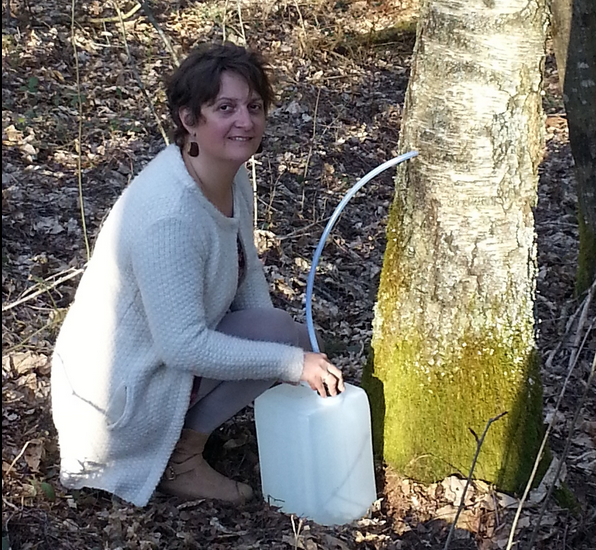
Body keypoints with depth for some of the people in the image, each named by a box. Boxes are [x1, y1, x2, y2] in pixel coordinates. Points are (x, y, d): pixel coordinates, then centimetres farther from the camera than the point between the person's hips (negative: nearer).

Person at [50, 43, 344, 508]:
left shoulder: (233, 177, -4)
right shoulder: (169, 214, -32)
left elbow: (248, 272, 9)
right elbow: (183, 345, -31)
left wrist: (291, 358, 0)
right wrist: (292, 361, -24)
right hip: (115, 400, -9)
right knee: (282, 332, -15)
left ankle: (176, 432, 14)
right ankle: (182, 460, -3)